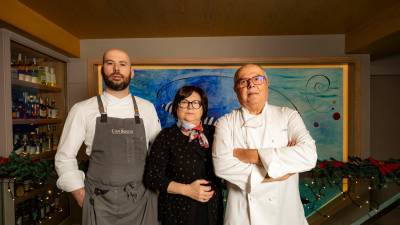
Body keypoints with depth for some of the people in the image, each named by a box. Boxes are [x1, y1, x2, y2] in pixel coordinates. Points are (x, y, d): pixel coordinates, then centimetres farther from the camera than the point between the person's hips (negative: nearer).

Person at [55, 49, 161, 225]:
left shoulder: (147, 108, 0)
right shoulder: (82, 110, -5)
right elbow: (64, 158, 1)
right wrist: (84, 200, -3)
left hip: (141, 201, 2)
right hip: (100, 204, -1)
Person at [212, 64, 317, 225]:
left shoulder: (288, 116, -5)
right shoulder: (225, 123, -6)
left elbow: (309, 156, -18)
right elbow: (221, 165, -18)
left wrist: (254, 155, -21)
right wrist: (273, 172, -19)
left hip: (285, 212, 1)